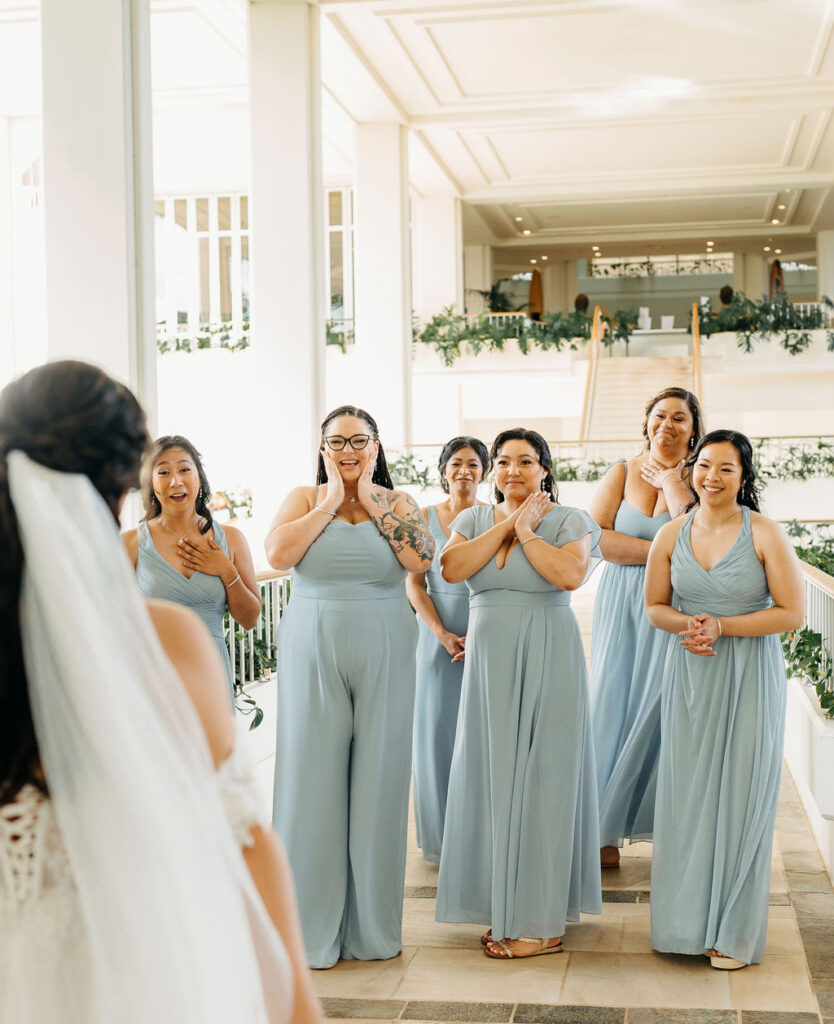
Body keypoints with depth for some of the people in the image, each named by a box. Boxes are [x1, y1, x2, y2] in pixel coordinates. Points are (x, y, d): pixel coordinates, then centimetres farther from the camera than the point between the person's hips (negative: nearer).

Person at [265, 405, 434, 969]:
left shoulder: (399, 502, 9)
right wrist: (331, 501, -6)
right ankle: (312, 928, 12)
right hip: (314, 654, 0)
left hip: (383, 654, 0)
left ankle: (373, 927, 17)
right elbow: (278, 553, -11)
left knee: (378, 779, 4)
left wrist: (372, 501, -5)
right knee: (314, 778, 1)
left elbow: (421, 558, -11)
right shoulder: (304, 498, 8)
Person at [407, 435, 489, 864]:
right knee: (438, 728, 3)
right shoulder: (425, 518, 4)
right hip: (438, 638, 1)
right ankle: (442, 838, 13)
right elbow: (414, 584, 1)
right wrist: (443, 634, -10)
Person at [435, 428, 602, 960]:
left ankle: (541, 924, 4)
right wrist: (507, 523, -7)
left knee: (542, 775, -2)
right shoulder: (475, 519, 11)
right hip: (489, 657, 4)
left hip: (548, 659, -4)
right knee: (494, 773, 6)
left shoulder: (570, 520, 1)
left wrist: (526, 531, -8)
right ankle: (506, 908, 17)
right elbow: (452, 568, -8)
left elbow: (570, 573, -18)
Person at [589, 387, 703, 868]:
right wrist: (659, 551, -13)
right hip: (622, 606, 2)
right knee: (615, 704, 3)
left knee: (664, 708, -2)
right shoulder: (623, 473, 6)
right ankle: (607, 832, 11)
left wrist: (671, 482, -9)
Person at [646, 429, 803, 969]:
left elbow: (792, 612, -9)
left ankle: (734, 931, 15)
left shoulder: (766, 534, -8)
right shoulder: (672, 535, 3)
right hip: (690, 675, 3)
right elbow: (655, 606, 12)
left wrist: (721, 626, -16)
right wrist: (686, 624, -9)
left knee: (740, 795, 2)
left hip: (750, 679, -3)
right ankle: (689, 919, 21)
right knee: (687, 794, 6)